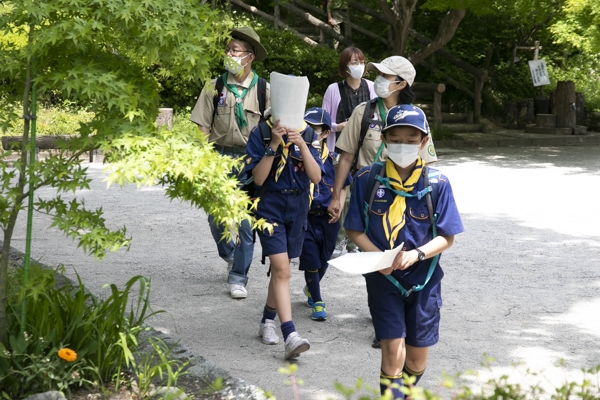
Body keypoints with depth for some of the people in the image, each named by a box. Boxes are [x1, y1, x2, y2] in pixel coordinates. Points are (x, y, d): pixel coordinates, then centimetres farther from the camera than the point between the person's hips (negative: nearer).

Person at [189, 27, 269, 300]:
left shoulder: (263, 89, -2)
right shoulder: (215, 87, 1)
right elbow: (203, 127, 2)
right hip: (220, 156, 2)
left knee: (246, 220, -1)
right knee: (216, 217, 7)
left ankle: (238, 277, 8)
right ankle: (229, 254, 37)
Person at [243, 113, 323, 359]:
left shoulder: (308, 134, -1)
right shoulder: (261, 133, -9)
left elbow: (316, 177, -10)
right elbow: (258, 178, -14)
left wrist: (302, 144, -22)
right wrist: (274, 145, -22)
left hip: (298, 208, 4)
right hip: (270, 207, -4)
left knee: (280, 268, 15)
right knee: (281, 270, -15)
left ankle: (268, 321, 35)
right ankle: (290, 336, -21)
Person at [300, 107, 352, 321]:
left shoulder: (333, 159, -2)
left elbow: (343, 185, 8)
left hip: (328, 217, 3)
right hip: (305, 216, -2)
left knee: (323, 260, 16)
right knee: (311, 260, -3)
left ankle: (311, 289, 42)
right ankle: (317, 302, 10)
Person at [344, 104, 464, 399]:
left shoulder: (437, 184, -7)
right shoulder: (367, 180, -7)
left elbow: (447, 237, -4)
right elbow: (354, 230, -1)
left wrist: (416, 254, -21)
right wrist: (377, 256, -18)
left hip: (423, 278, 1)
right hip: (383, 278, -1)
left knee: (417, 357, 11)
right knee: (393, 351, -11)